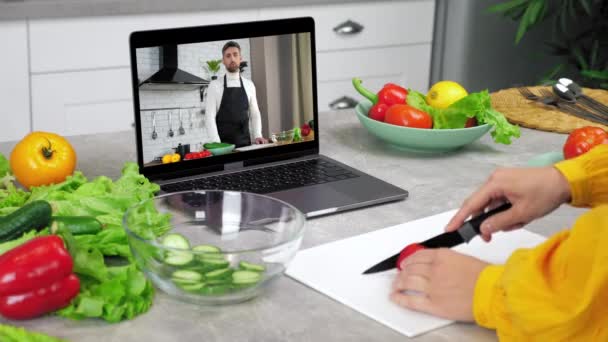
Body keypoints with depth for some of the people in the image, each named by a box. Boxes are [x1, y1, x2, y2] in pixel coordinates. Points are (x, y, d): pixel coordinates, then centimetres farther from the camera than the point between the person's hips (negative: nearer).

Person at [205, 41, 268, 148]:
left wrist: (257, 136, -3)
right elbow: (210, 116, -6)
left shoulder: (249, 85, 9)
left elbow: (254, 113, 13)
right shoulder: (215, 85, -1)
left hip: (245, 143, 3)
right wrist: (217, 144, -17)